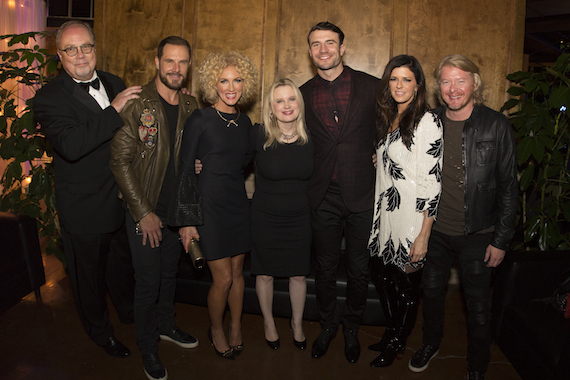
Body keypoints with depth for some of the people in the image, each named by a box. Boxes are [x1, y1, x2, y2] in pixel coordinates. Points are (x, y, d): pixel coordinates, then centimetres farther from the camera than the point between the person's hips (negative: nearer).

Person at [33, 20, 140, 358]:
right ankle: (99, 328, 40)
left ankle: (128, 311, 50)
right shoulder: (50, 98, -16)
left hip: (123, 200, 5)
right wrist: (113, 111, -31)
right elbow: (70, 145, -33)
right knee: (89, 273, 15)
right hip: (85, 210, -5)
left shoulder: (114, 83, 3)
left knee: (123, 263, 25)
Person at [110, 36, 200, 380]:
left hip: (177, 210, 4)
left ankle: (166, 325, 43)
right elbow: (121, 161, -13)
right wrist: (144, 212, -14)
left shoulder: (191, 107, 3)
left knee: (170, 274, 19)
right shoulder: (137, 104, -12)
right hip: (144, 212, -4)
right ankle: (148, 345, 28)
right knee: (149, 281, 6)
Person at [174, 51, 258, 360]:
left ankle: (236, 329, 33)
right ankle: (216, 331, 27)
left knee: (237, 272, 13)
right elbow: (185, 171, -8)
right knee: (223, 278, 0)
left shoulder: (244, 122, 8)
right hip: (209, 204, -5)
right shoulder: (200, 120, -9)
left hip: (238, 204, 5)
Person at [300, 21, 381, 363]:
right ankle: (328, 326, 36)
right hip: (323, 197, 2)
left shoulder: (371, 86, -2)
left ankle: (352, 328, 35)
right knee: (326, 267, 14)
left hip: (362, 194, -1)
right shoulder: (304, 94, 4)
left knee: (359, 268, 12)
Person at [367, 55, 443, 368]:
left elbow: (431, 182, -18)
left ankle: (397, 344, 31)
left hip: (411, 219, -7)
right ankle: (392, 334, 38)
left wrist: (423, 235, -20)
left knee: (407, 283, 9)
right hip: (384, 216, 7)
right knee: (381, 274, 16)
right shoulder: (387, 120, 10)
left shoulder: (427, 122, -14)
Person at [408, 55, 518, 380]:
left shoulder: (496, 125, -10)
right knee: (432, 291, 19)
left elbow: (509, 186, -7)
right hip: (436, 230, 3)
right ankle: (431, 343, 45)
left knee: (479, 305, 10)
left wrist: (501, 240, -8)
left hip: (477, 235, -3)